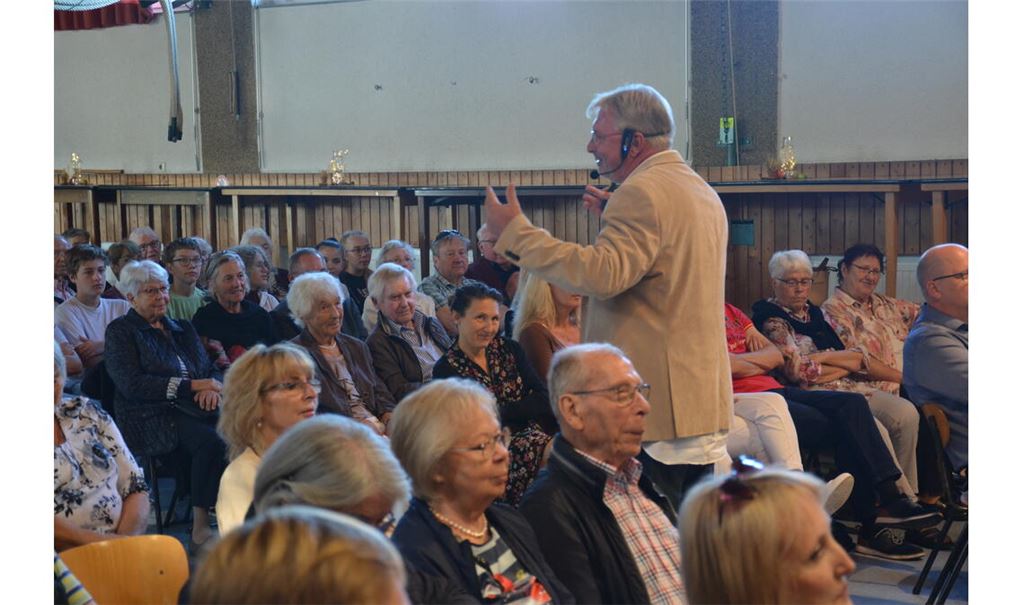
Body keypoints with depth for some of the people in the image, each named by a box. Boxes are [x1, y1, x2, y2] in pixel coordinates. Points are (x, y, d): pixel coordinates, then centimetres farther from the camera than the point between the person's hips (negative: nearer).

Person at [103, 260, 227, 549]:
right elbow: (131, 384, -7)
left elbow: (210, 370, 21)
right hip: (152, 417, -5)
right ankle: (200, 527, -25)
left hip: (193, 408, 5)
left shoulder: (182, 328, 26)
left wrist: (212, 387, -6)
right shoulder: (120, 331, 7)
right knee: (211, 440, -35)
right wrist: (191, 385, -11)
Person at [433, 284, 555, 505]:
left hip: (533, 430, 5)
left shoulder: (510, 349, 14)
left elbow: (543, 397, 4)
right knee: (552, 450, -32)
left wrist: (504, 411, -8)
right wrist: (528, 407, -5)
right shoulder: (447, 369, 0)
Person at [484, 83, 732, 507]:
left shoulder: (641, 192, -15)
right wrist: (614, 221, 21)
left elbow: (602, 274, -28)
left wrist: (516, 233, -23)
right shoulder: (703, 191, 17)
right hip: (705, 403, 10)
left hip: (654, 406, -10)